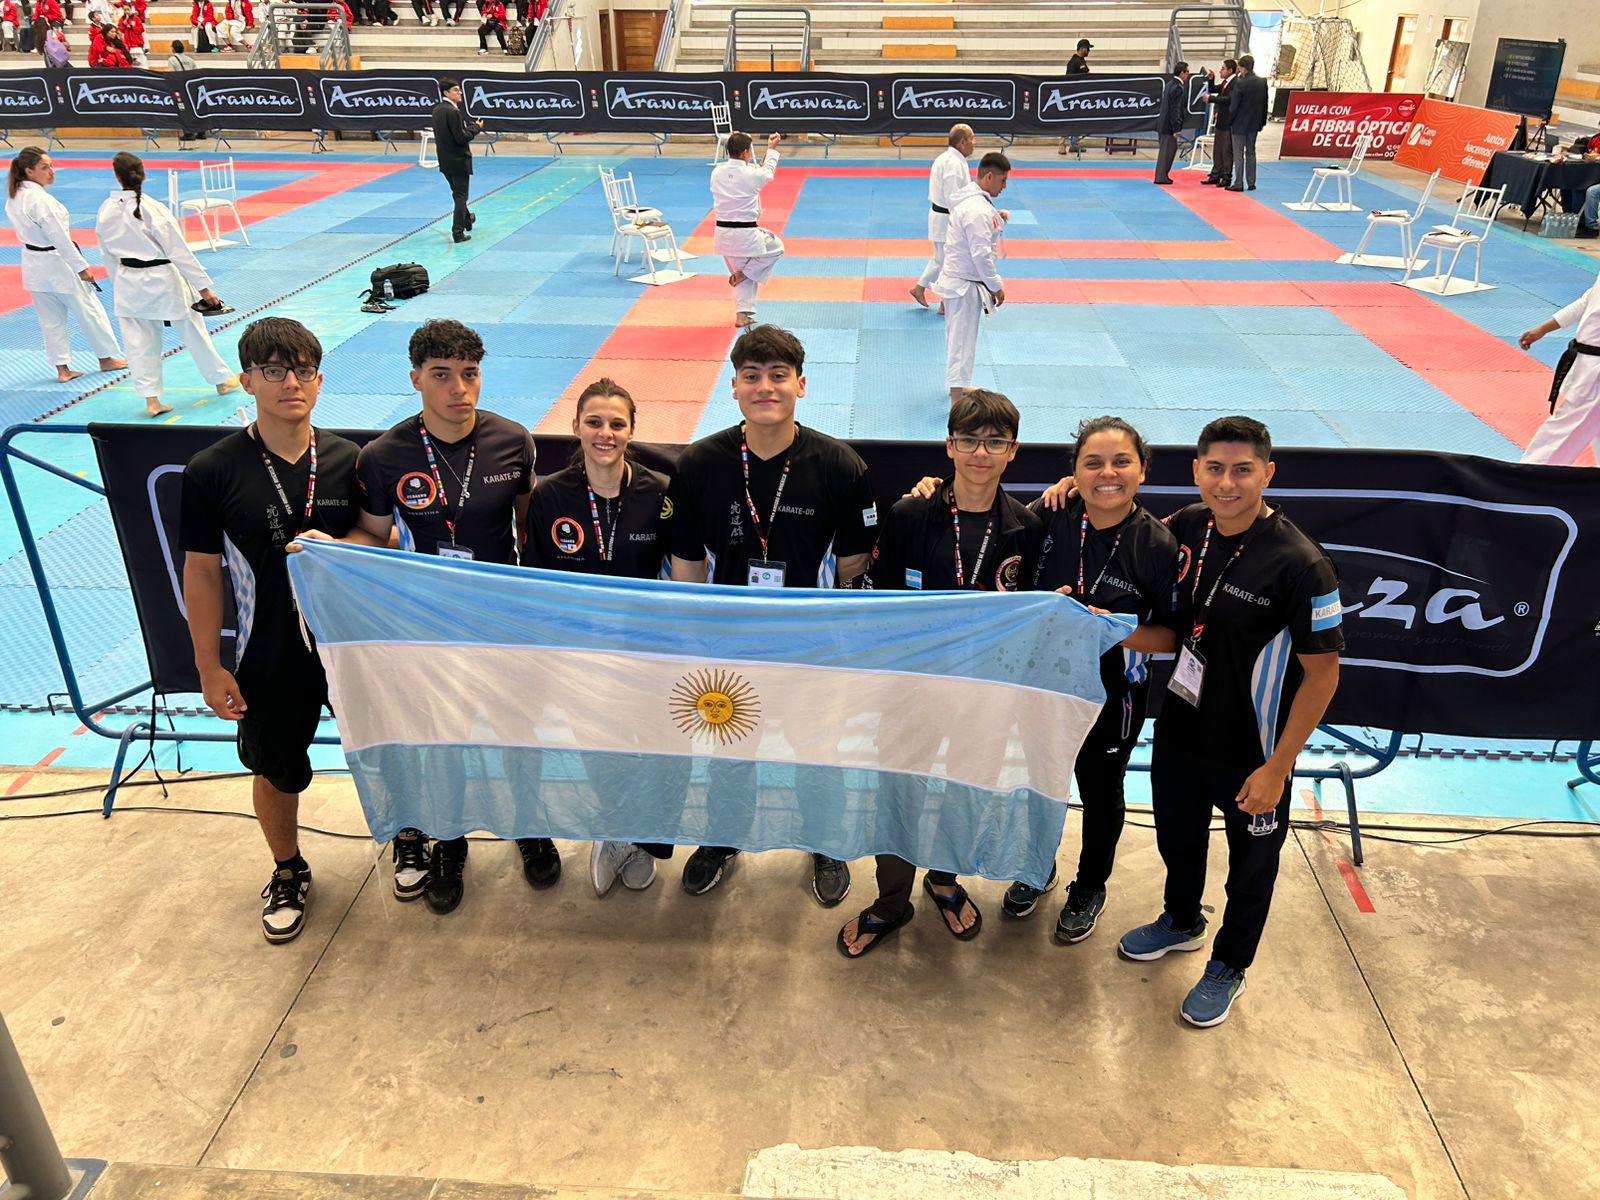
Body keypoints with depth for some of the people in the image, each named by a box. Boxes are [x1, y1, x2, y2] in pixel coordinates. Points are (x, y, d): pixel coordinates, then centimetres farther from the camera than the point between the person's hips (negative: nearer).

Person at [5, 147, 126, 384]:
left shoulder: (14, 197, 5)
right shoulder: (40, 200, -23)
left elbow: (29, 230, 12)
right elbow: (59, 237, -22)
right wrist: (81, 267, -16)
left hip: (34, 265, 8)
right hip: (56, 264, -8)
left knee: (51, 319, 12)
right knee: (89, 310, 9)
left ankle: (62, 369, 17)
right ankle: (107, 358, 22)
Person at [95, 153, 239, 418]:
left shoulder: (105, 212, -3)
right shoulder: (153, 209, -18)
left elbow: (109, 255, 8)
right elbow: (179, 251, -16)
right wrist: (204, 287, -12)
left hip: (129, 284, 4)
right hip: (161, 281, -4)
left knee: (140, 342, 9)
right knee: (192, 329, 14)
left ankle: (151, 400, 9)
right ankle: (222, 379, 29)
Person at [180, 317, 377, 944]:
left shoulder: (348, 460, -7)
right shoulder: (212, 471, -12)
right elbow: (202, 573, -6)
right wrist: (210, 668, -5)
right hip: (270, 656, -1)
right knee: (277, 771, 17)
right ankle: (288, 873, 43)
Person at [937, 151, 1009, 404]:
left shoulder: (968, 198, 8)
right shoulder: (978, 210, -24)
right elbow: (981, 254, -25)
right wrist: (996, 286, -18)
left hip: (956, 278, 10)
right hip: (965, 284, -10)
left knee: (958, 334, 21)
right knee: (962, 338, -6)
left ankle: (958, 385, 36)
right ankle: (957, 398, -3)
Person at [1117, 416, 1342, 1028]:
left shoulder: (1300, 564, -26)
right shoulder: (1188, 526, -8)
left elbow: (1322, 673, -19)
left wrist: (1277, 767, -18)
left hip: (1251, 752, -5)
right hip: (1178, 729, 5)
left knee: (1250, 864, 18)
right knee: (1177, 837, 26)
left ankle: (1229, 966, 43)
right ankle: (1181, 922, 54)